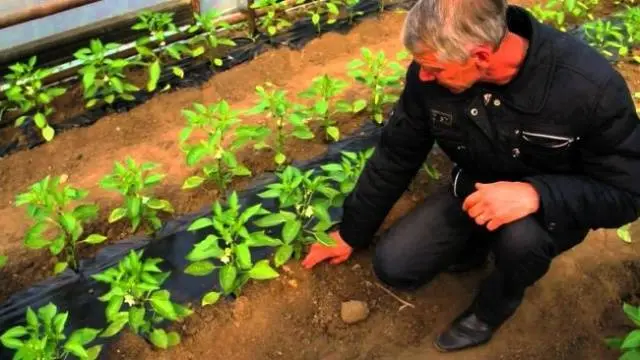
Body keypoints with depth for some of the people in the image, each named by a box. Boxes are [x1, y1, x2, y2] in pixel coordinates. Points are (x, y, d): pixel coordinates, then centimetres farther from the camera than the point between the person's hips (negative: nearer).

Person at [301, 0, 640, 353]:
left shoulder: (591, 85, -33)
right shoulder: (430, 72, -21)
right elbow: (394, 156, -7)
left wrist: (536, 194, -43)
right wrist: (350, 234, 2)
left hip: (551, 207, -3)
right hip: (474, 191, 3)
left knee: (520, 235, -37)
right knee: (392, 266, -9)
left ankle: (492, 308, -2)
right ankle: (477, 243, 20)